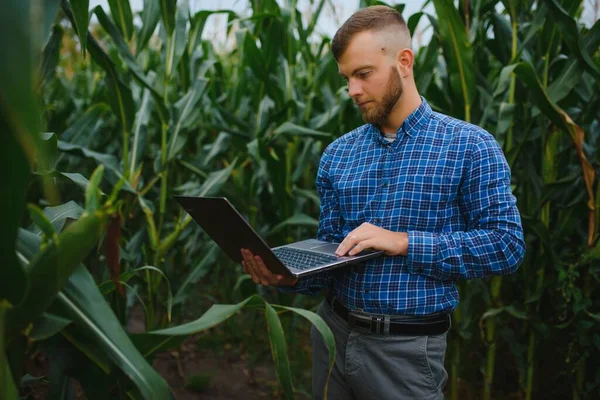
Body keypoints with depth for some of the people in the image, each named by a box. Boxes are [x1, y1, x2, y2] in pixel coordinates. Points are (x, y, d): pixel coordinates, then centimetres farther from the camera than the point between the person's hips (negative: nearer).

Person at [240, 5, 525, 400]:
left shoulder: (470, 146, -8)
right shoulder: (338, 153, 4)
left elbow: (507, 244, -12)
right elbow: (330, 250, 7)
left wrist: (405, 242, -19)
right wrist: (289, 276, -13)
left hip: (408, 347, -4)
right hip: (333, 332, 4)